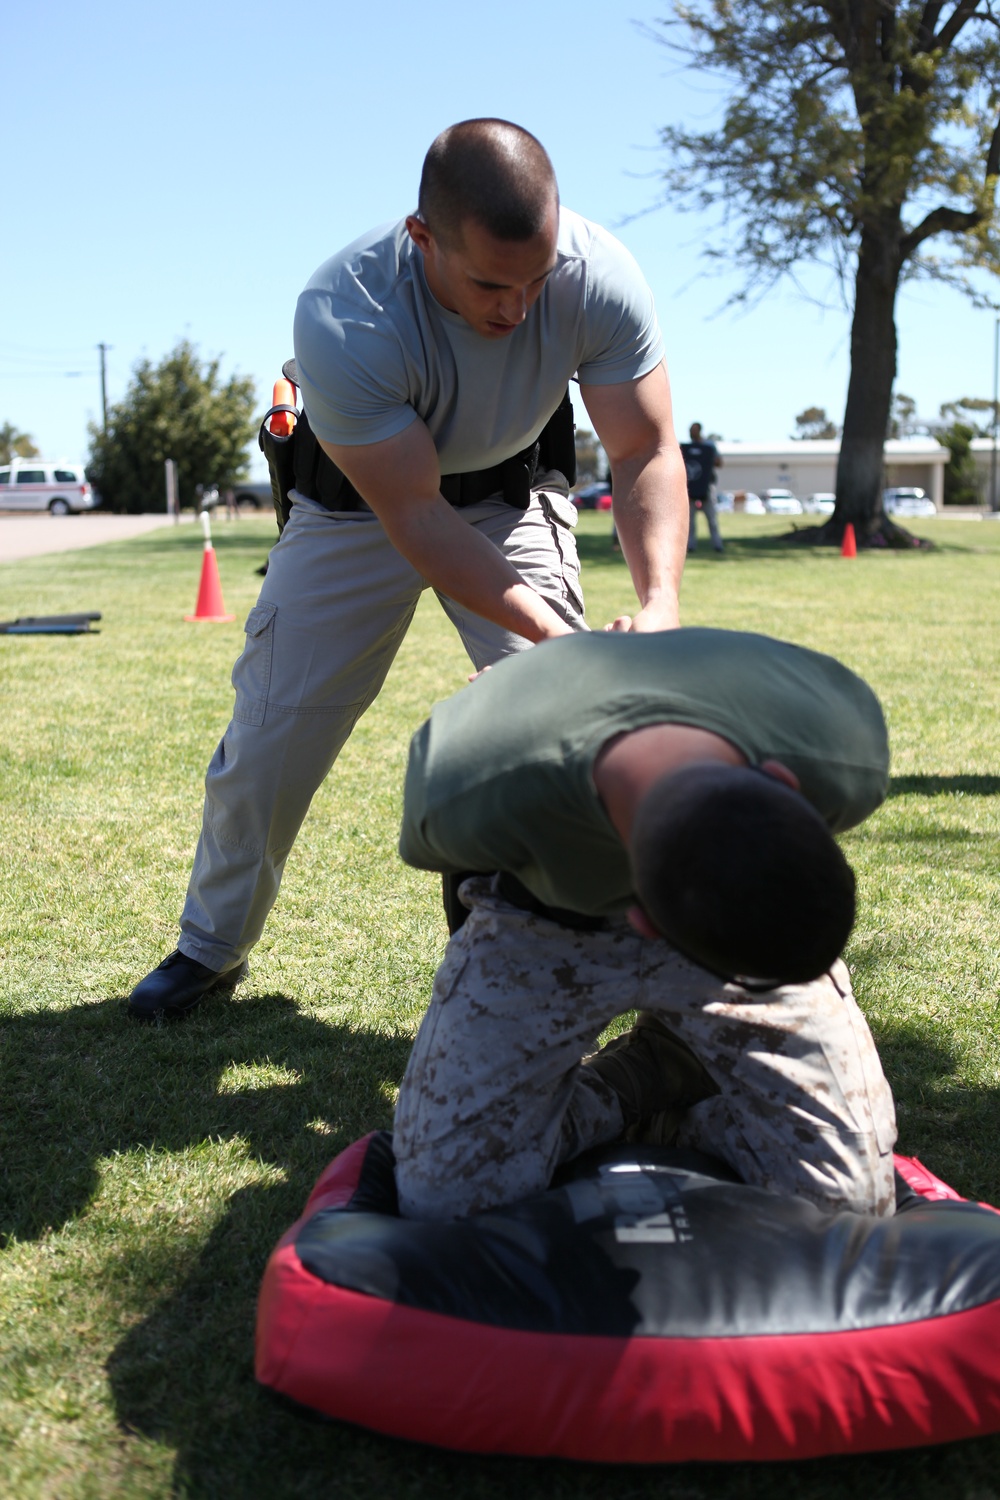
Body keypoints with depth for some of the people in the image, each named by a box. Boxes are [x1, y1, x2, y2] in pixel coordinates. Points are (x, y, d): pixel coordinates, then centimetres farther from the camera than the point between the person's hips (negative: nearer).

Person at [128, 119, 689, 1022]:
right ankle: (212, 947, 24)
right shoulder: (343, 319, -38)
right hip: (361, 500, -1)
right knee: (271, 729, 2)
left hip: (510, 495, 2)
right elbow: (414, 518, -33)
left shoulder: (598, 276, -30)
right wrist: (552, 633, -41)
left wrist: (660, 603, -39)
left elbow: (646, 453, -22)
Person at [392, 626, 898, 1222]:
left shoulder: (851, 754, -39)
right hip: (544, 923, -1)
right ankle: (635, 1082, 12)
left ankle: (678, 1064, 16)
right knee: (446, 1204, -12)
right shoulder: (467, 799, -43)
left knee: (850, 1197, -9)